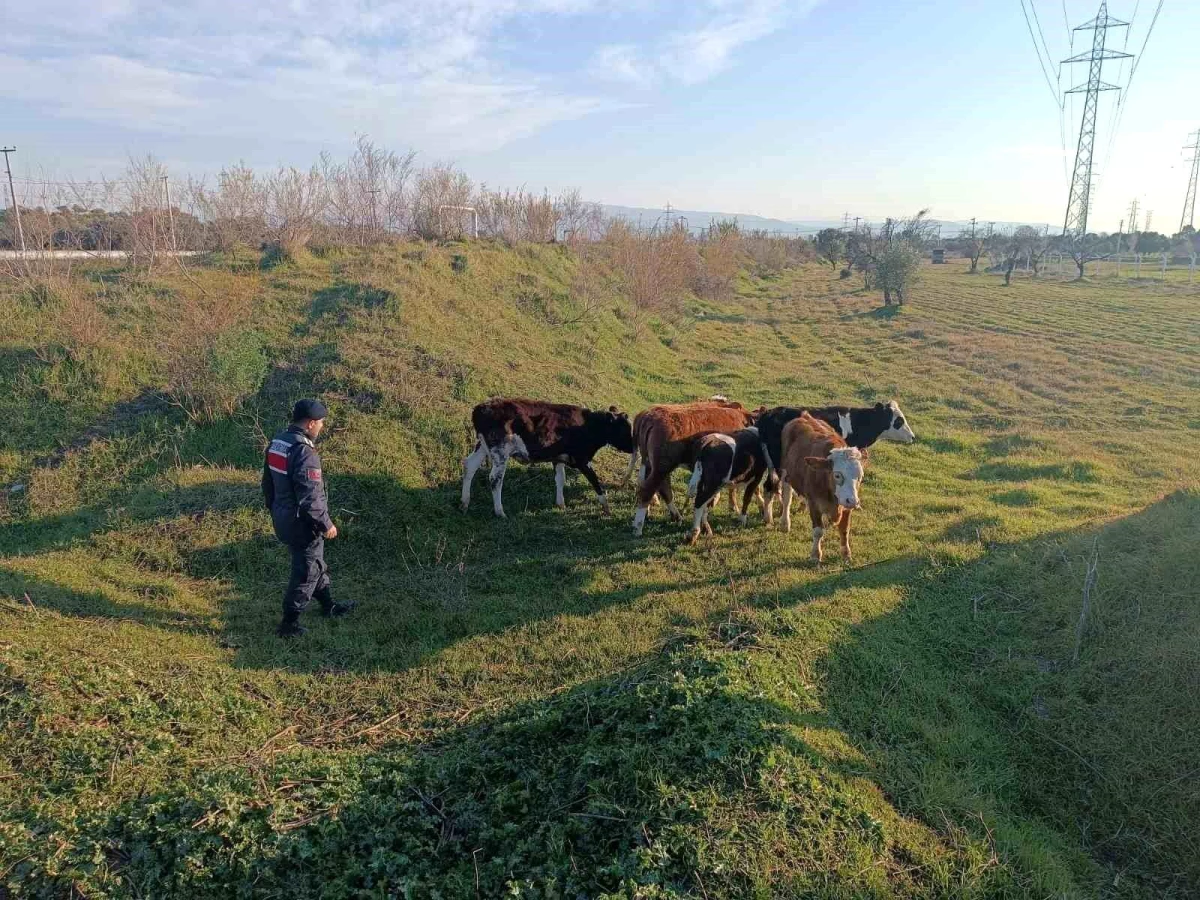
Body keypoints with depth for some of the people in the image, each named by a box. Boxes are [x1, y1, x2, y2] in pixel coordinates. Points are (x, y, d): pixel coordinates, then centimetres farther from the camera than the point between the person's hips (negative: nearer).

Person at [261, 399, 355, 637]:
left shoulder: (276, 442, 2)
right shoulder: (304, 452, -27)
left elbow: (268, 482, 13)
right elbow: (310, 498, -26)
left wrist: (275, 510, 24)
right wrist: (326, 524, -14)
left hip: (282, 518, 9)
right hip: (301, 523, -9)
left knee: (316, 563, 24)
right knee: (305, 572, 7)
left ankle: (328, 605, 41)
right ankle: (289, 624, 17)